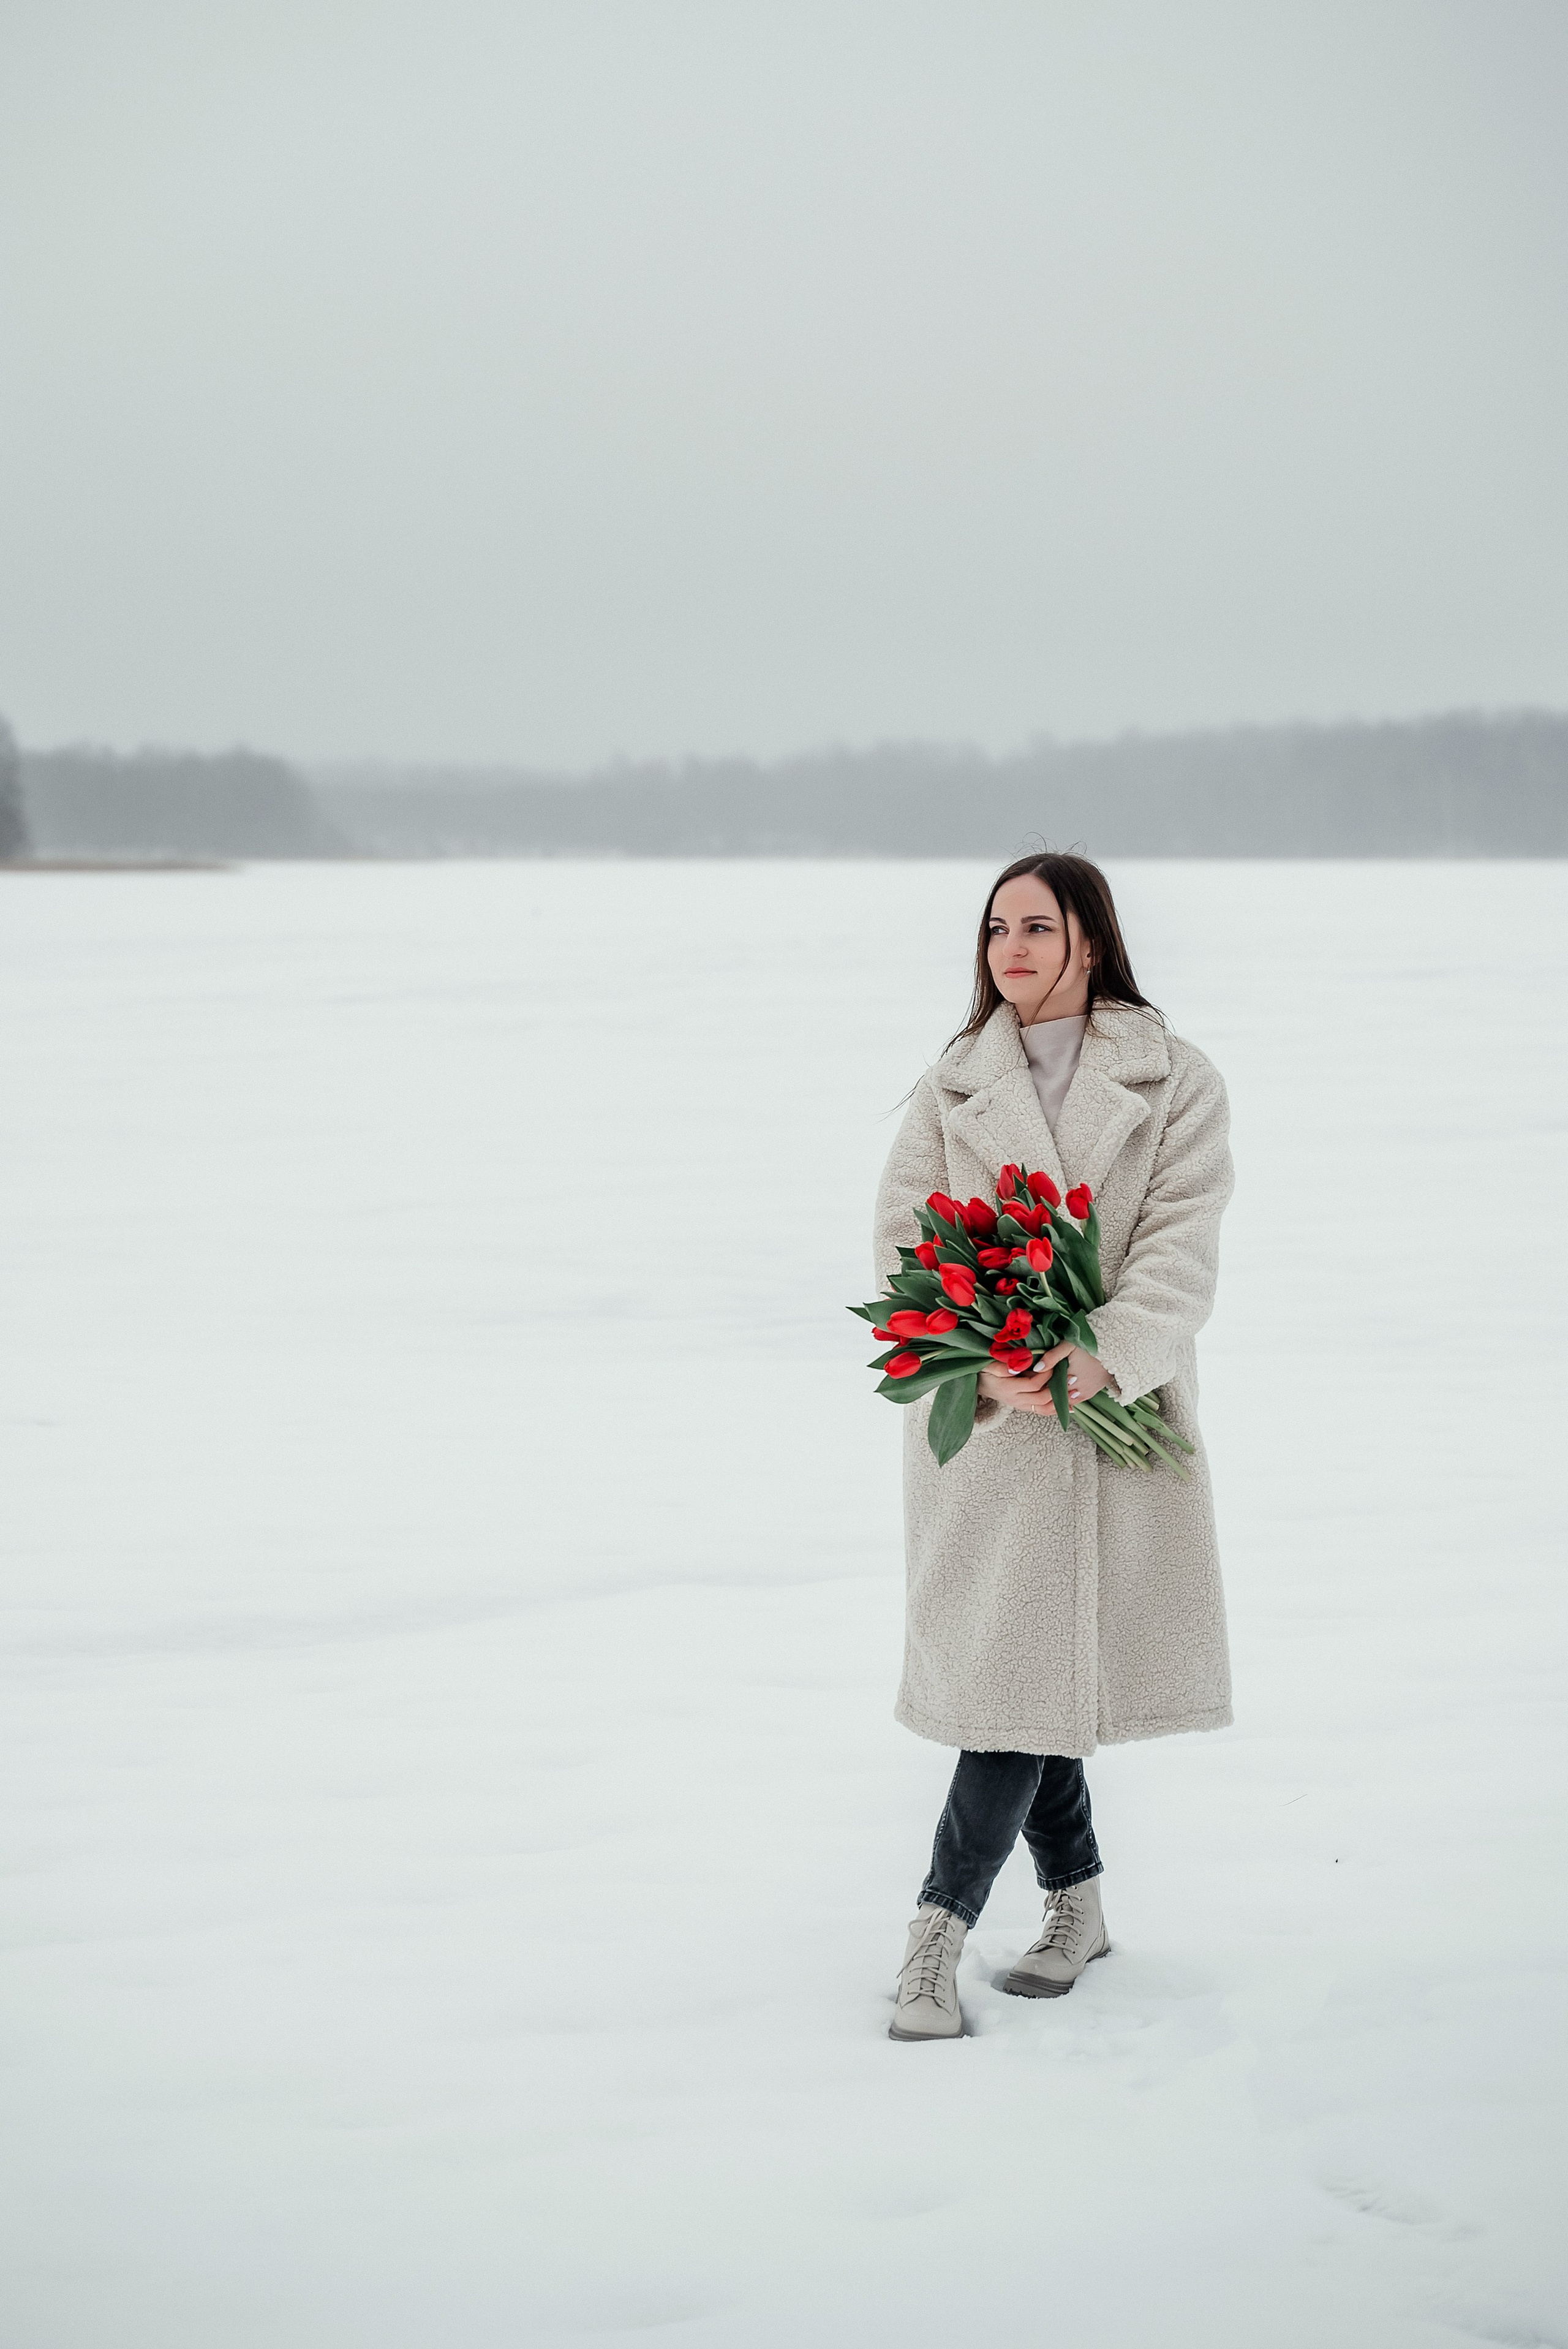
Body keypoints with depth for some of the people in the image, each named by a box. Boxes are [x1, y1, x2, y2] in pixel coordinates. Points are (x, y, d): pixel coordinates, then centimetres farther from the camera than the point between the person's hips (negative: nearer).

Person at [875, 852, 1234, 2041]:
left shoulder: (1178, 1083, 3)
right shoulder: (952, 1087, 10)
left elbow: (1182, 1245, -7)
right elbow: (903, 1237, 1)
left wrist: (1098, 1357, -24)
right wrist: (982, 1362, -17)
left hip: (1109, 1412, -2)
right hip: (978, 1412, 3)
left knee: (1031, 1664, -7)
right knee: (1008, 1663, 6)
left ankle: (940, 1931, -4)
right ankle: (1078, 1906, 23)